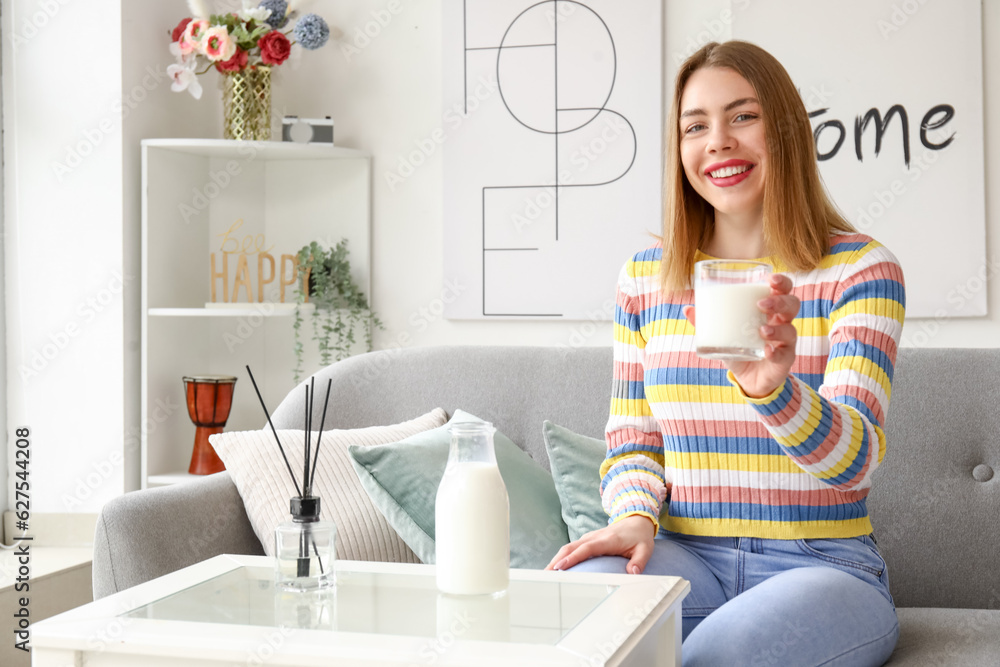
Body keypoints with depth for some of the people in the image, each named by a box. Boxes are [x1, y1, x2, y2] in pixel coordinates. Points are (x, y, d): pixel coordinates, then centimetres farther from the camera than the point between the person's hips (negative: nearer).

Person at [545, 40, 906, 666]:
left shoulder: (862, 267, -3)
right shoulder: (645, 276, 8)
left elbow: (854, 460, -15)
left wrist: (770, 386, -36)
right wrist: (635, 516, -11)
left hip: (823, 565, -2)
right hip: (687, 558, 2)